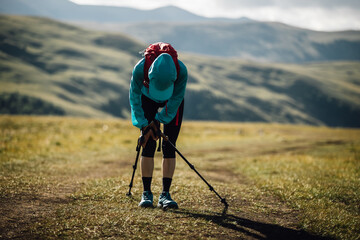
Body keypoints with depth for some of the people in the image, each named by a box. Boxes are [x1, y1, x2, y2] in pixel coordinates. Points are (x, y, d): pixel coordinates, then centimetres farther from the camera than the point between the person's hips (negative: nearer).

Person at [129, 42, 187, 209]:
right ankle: (146, 193, -3)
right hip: (148, 100, 0)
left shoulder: (181, 70, -36)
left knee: (169, 147, -8)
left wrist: (158, 121, -18)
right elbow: (135, 98, -19)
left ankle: (165, 194, -7)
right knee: (148, 145, -9)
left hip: (172, 103, 0)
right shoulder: (140, 69, -36)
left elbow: (176, 99, -20)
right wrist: (144, 125, -20)